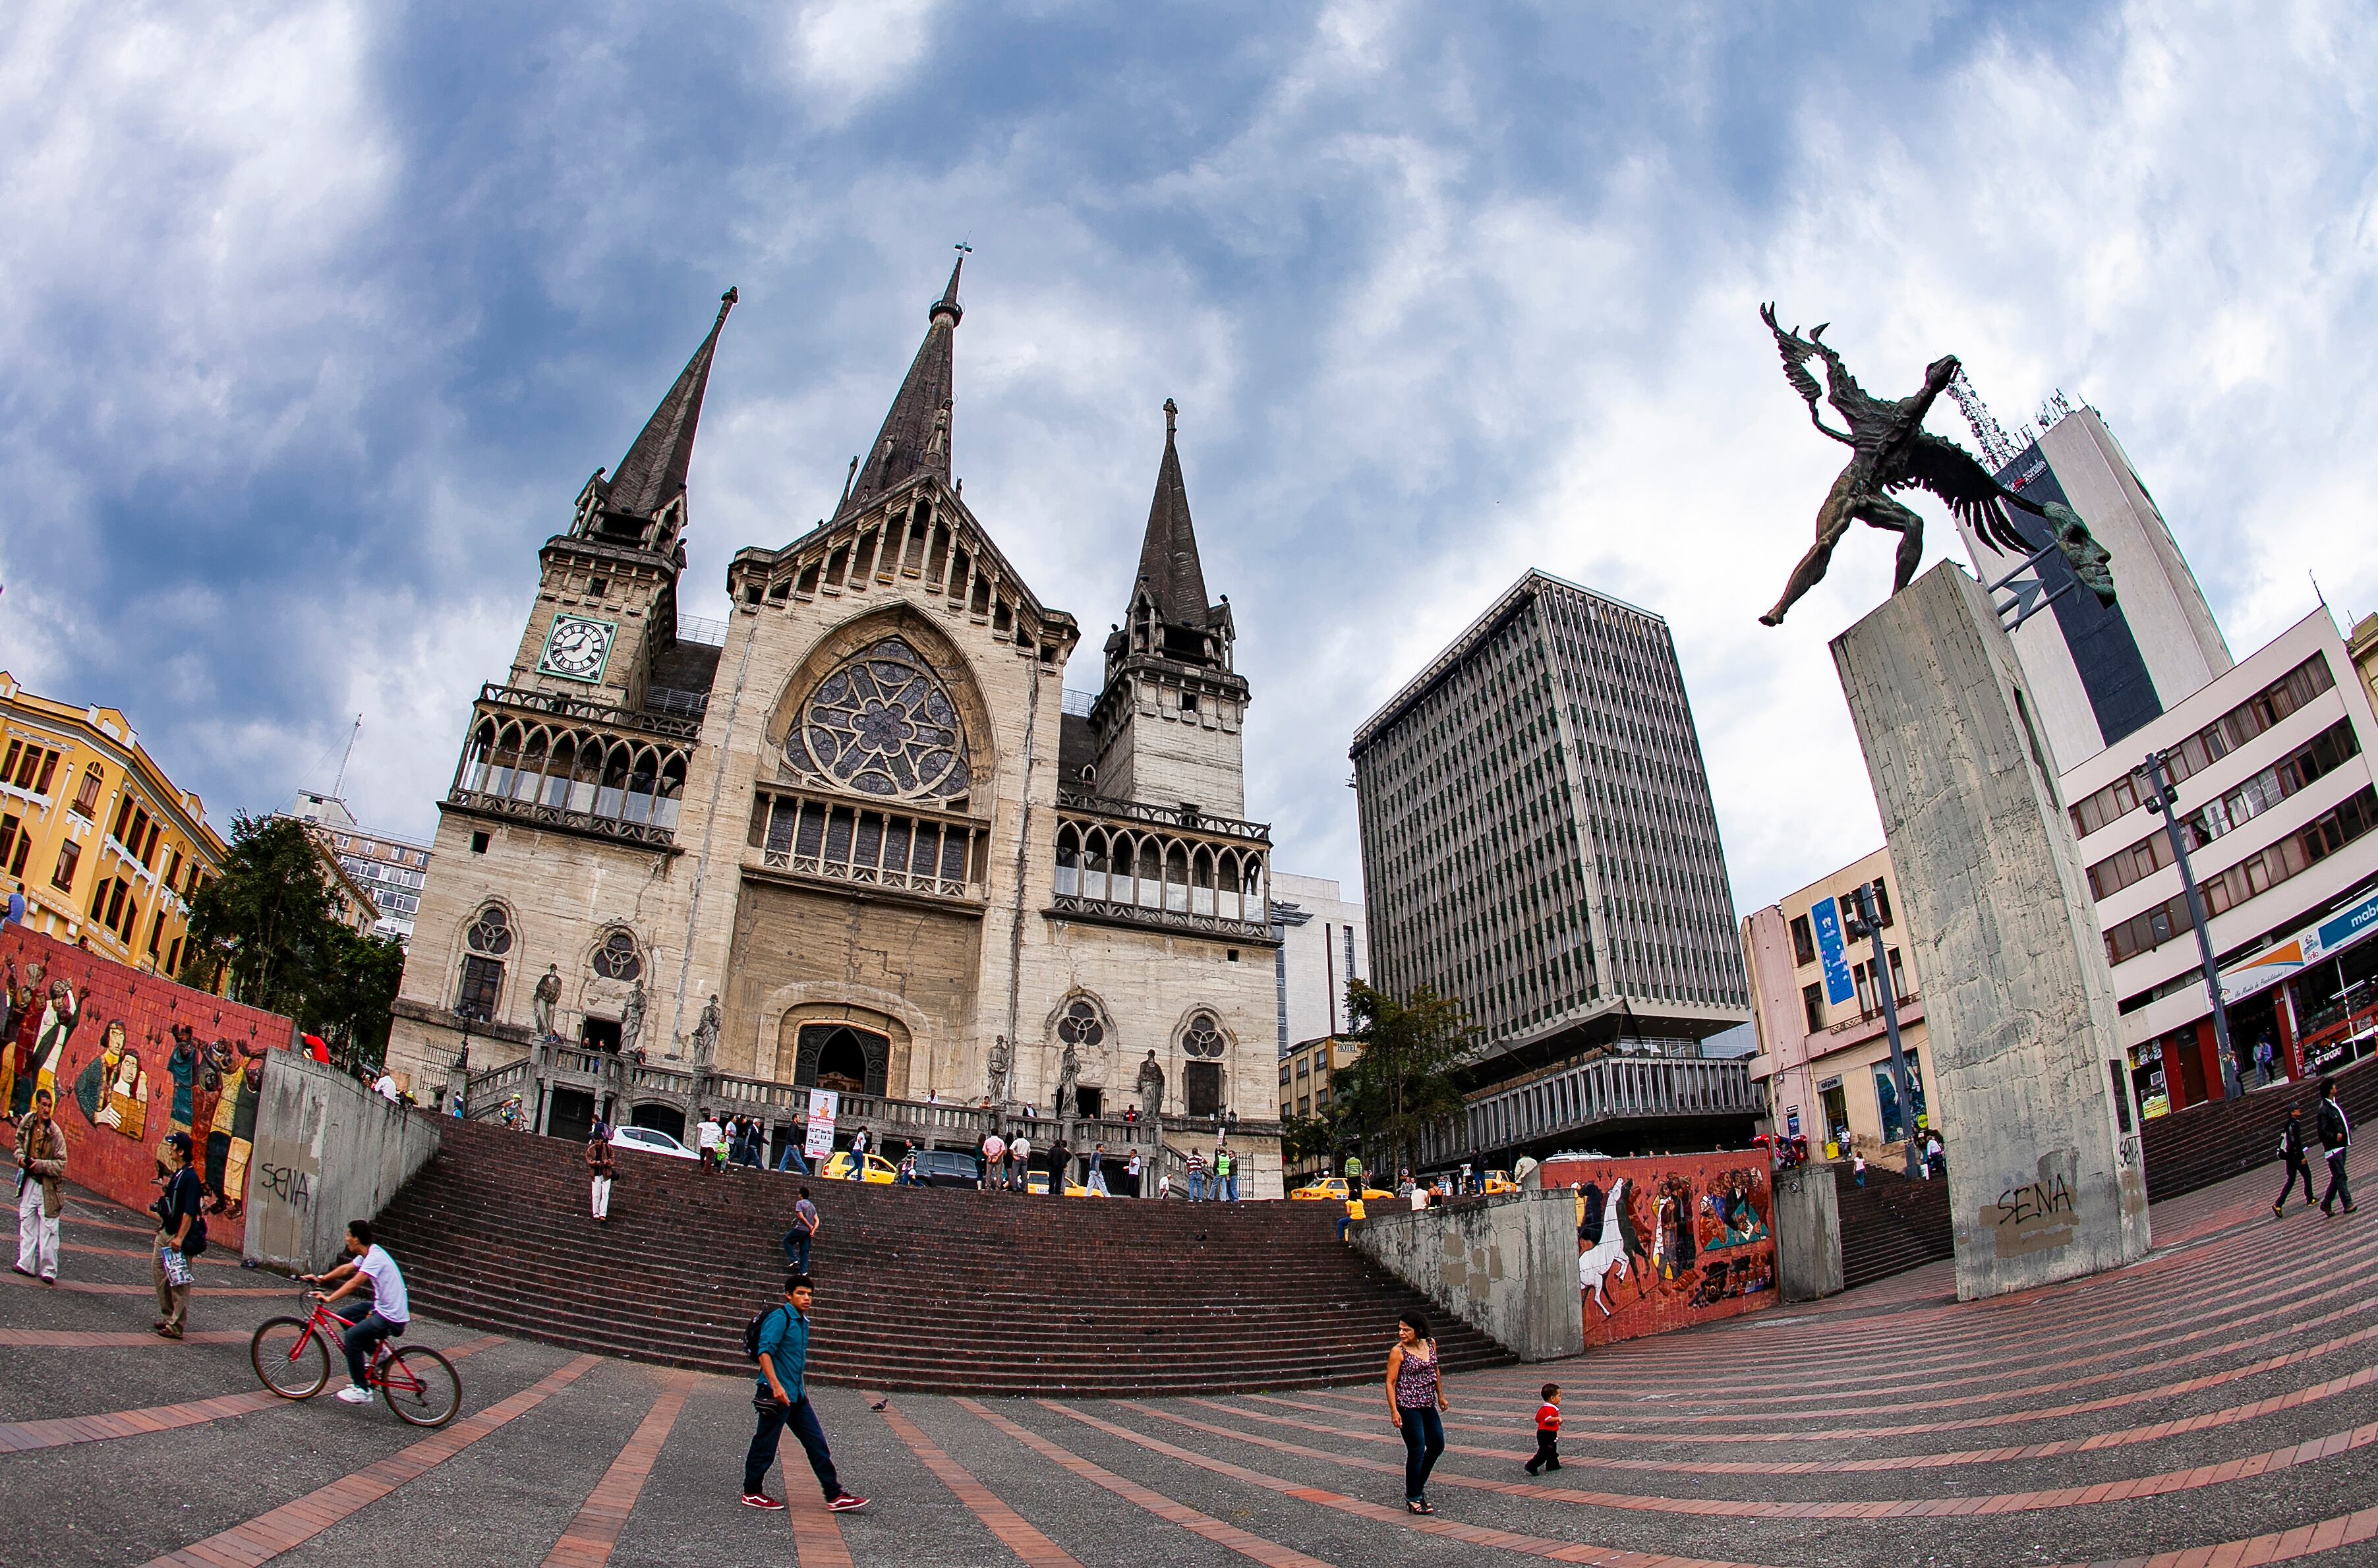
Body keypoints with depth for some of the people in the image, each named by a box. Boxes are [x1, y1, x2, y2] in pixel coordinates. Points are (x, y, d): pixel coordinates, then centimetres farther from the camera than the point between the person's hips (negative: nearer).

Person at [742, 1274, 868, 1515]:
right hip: (776, 1394, -9)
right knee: (765, 1445, 5)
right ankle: (752, 1493, 24)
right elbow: (765, 1352, -25)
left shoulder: (802, 1322, 14)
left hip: (796, 1395, 9)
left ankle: (834, 1496, 8)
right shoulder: (779, 1318, -14)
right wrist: (776, 1385, -34)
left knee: (817, 1443, 6)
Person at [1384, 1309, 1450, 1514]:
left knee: (1437, 1445, 14)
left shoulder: (1430, 1344, 2)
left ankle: (1417, 1487, 30)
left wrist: (1440, 1396, 20)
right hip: (1408, 1406, -7)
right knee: (1417, 1451, -4)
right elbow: (1390, 1383, -14)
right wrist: (1394, 1411, -19)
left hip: (1427, 1405, 7)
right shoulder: (1398, 1352, -15)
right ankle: (1413, 1498, 11)